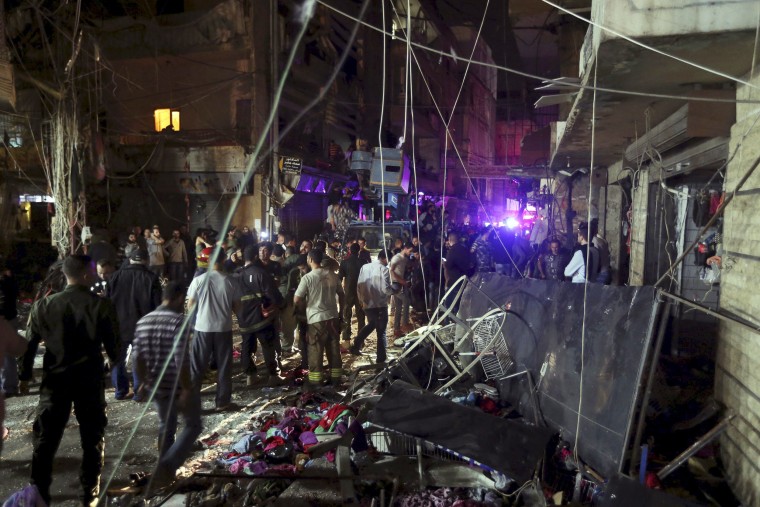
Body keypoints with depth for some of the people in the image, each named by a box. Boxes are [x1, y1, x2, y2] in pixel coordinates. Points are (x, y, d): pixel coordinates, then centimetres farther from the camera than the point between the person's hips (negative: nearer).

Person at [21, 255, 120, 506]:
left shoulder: (43, 305, -4)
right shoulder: (102, 305, -12)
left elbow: (29, 344, 2)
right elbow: (113, 345, -7)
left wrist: (25, 373, 15)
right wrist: (115, 359, 14)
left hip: (55, 378, 2)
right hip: (90, 379, -2)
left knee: (45, 438, 16)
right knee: (92, 438, 13)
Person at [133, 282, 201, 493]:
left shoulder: (143, 321, 2)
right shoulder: (179, 322, -20)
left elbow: (138, 357, 6)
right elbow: (181, 360, -25)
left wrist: (144, 382, 17)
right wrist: (187, 389, -19)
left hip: (155, 386, 7)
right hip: (177, 386, -7)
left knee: (166, 425, 24)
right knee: (193, 425, 11)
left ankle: (164, 471, 35)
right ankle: (166, 467, -1)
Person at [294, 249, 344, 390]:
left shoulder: (307, 278, -12)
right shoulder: (332, 275, 2)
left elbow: (296, 300, -13)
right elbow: (341, 295, 9)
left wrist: (307, 304, 7)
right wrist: (340, 313, 19)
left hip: (317, 319, -5)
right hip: (333, 317, 5)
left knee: (315, 351, 6)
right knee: (334, 348, 13)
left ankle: (315, 381, 12)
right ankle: (336, 377, 22)